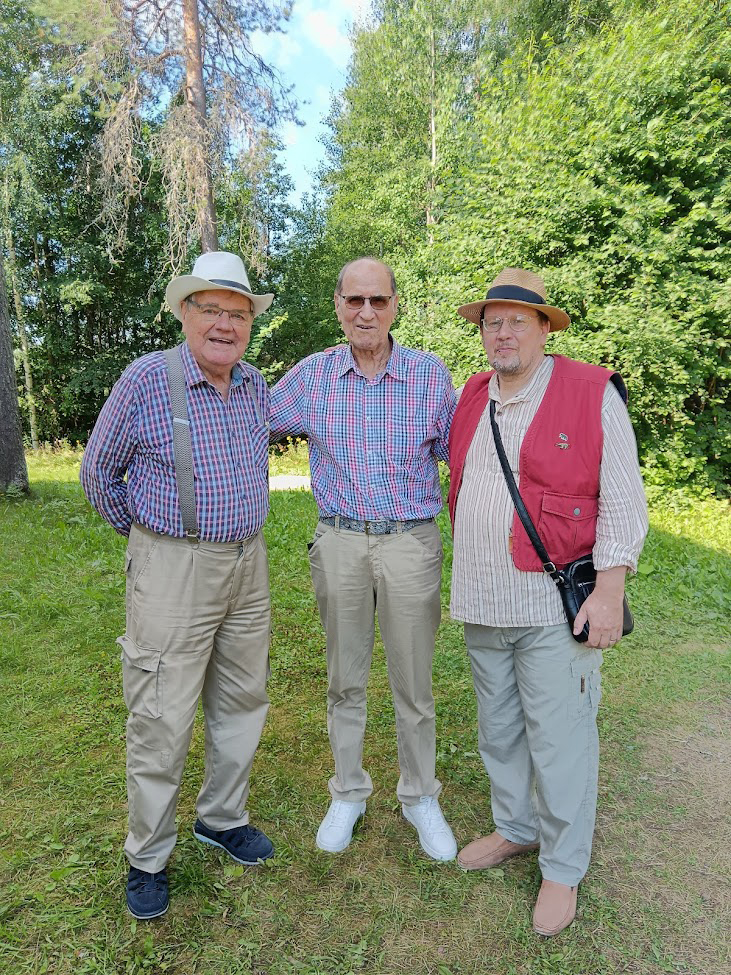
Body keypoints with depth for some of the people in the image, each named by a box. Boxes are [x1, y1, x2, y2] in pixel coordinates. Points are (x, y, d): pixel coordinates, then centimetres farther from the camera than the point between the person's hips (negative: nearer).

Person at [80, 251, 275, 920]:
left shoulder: (255, 386, 6)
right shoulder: (146, 379, -10)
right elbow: (99, 471, 0)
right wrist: (141, 533, 9)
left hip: (248, 564, 6)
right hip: (172, 569, -5)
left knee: (243, 702, 16)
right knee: (161, 720, 3)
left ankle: (222, 818, 38)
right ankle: (148, 857, 25)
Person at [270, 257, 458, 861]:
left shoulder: (430, 374, -2)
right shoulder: (311, 375, 1)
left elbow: (458, 453, 5)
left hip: (412, 542, -1)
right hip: (339, 543, 1)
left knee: (414, 685, 11)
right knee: (345, 682, 15)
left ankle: (420, 797, 34)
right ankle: (349, 793, 36)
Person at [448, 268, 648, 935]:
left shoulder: (593, 394, -6)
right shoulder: (469, 399, 9)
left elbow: (623, 500, -7)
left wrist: (610, 591, -13)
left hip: (555, 605, -5)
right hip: (482, 604, 6)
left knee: (559, 741, 5)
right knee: (498, 730, 19)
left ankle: (563, 868, 28)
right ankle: (515, 829, 43)